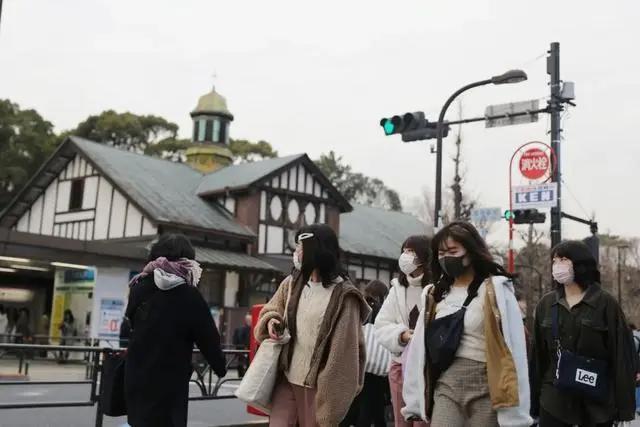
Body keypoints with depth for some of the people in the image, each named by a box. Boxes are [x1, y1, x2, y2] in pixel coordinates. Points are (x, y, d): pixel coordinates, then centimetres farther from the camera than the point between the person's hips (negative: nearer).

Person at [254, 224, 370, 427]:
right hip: (286, 377, 5)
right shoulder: (292, 283, 6)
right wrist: (270, 321, -5)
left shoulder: (343, 295, -12)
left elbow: (345, 347, -13)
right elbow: (270, 309, 21)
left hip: (318, 384, -5)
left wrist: (333, 394, -14)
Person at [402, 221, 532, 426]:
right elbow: (419, 349, 11)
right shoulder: (434, 295, 12)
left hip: (485, 388, -3)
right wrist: (414, 401, 7)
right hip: (446, 387, 3)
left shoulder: (496, 290, -3)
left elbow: (514, 349, -7)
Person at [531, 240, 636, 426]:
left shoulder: (605, 303, -4)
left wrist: (624, 407, -8)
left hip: (597, 401, -2)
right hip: (554, 401, 3)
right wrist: (535, 401, 7)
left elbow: (621, 356, -5)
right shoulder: (546, 304, 6)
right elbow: (539, 355, 9)